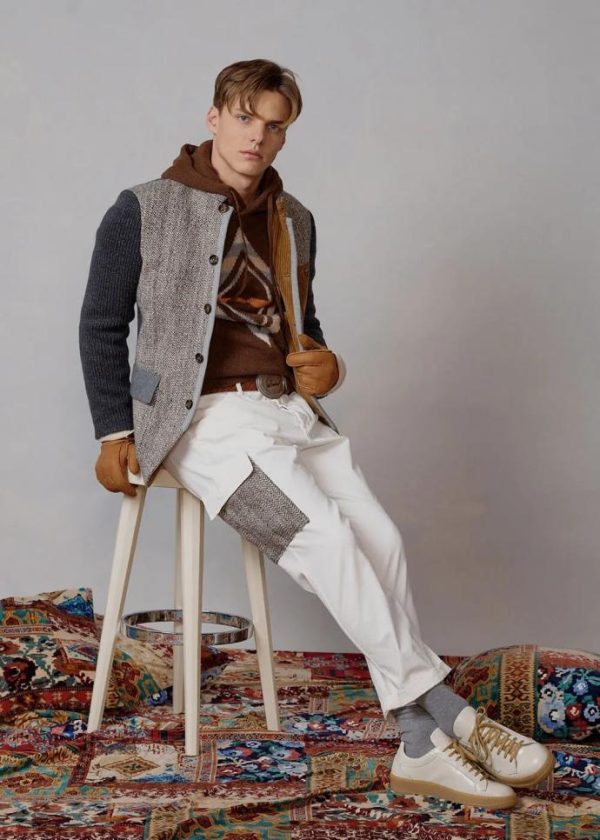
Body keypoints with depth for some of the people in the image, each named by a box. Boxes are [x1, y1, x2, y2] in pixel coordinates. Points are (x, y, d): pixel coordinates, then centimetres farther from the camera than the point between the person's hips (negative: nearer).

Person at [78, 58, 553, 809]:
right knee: (327, 537, -24)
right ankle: (451, 715, -16)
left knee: (382, 539, -16)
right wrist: (114, 431, -2)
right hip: (207, 417, -5)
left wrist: (325, 365, 5)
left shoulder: (293, 221, 16)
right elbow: (101, 326, 4)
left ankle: (421, 746, -12)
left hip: (290, 412, 6)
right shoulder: (145, 211, 0)